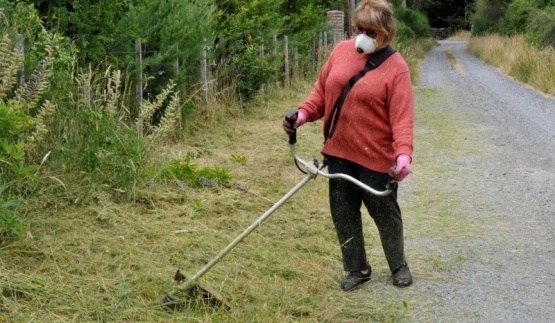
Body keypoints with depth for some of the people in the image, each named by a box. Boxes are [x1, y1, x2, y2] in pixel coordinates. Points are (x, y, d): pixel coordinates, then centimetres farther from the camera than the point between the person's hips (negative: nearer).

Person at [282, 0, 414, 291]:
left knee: (385, 213, 10)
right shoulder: (341, 51, 2)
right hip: (338, 151, 5)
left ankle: (399, 266, 32)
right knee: (343, 213, 10)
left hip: (376, 157, -5)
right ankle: (358, 269, 27)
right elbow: (322, 89, 9)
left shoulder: (396, 67, -13)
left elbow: (402, 116, -20)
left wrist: (403, 153, -33)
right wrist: (303, 112, -8)